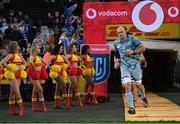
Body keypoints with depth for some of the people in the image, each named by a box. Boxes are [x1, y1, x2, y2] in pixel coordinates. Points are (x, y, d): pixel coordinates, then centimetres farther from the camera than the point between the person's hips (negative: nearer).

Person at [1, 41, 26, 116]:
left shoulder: (18, 55, 14)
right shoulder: (11, 55, -10)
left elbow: (24, 62, 17)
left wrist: (19, 54, 6)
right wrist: (9, 68, -20)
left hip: (18, 75, 8)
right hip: (12, 74, -8)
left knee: (13, 92, 9)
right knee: (17, 92, -12)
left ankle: (12, 110, 12)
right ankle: (21, 109, -15)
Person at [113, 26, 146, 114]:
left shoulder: (132, 39, -6)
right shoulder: (116, 43, 7)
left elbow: (142, 48, -8)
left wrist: (133, 52, -21)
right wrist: (116, 61, 3)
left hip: (135, 65, -2)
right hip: (124, 66, 2)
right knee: (127, 86, -16)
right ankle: (131, 107, -17)